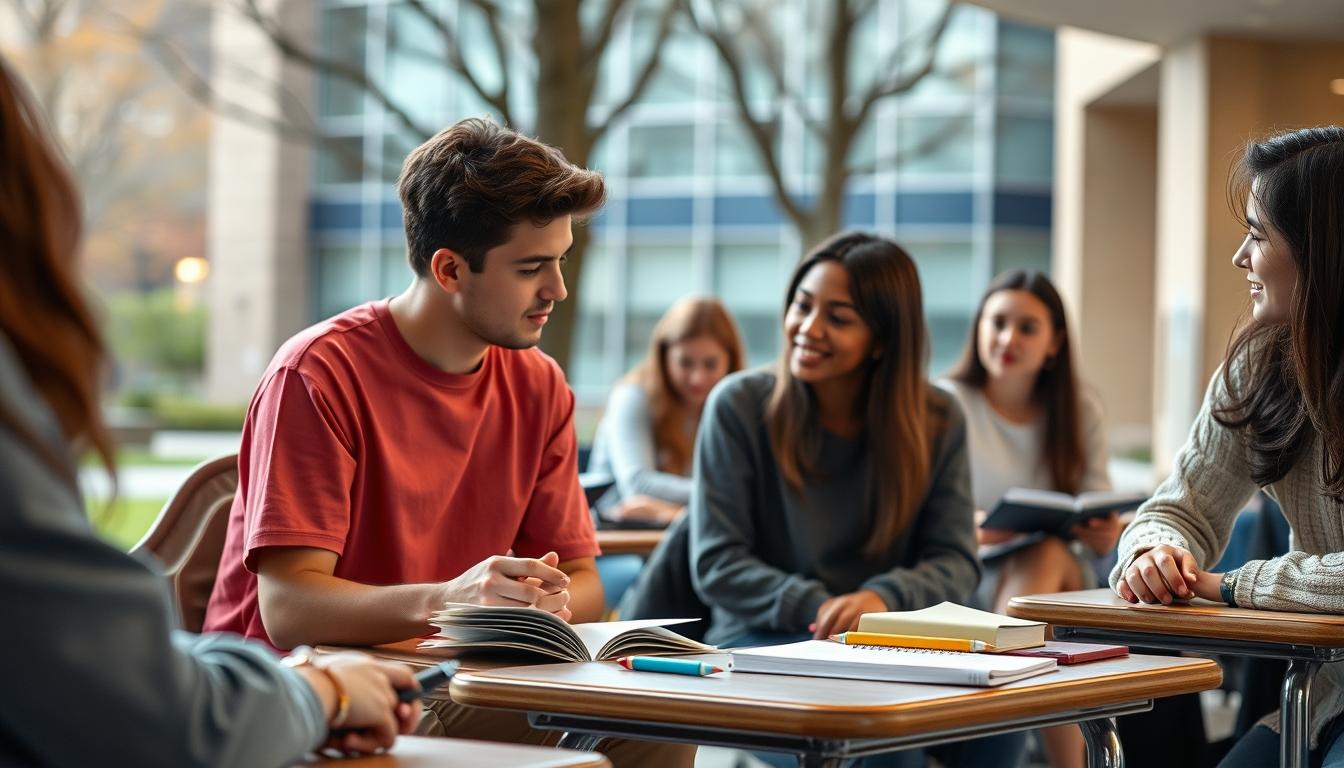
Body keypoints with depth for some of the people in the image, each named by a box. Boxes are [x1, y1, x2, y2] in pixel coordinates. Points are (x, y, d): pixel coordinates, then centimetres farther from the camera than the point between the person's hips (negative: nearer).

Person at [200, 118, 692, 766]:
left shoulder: (538, 385, 6)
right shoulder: (320, 373, -14)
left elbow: (583, 584, 8)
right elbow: (287, 608, -21)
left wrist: (549, 603, -18)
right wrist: (444, 600, -39)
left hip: (444, 687, 7)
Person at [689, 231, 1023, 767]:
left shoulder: (937, 423, 3)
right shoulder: (739, 406, -4)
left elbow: (955, 562, -1)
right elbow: (716, 564, -6)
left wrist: (884, 597, -24)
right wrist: (818, 608, -23)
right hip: (759, 642, -3)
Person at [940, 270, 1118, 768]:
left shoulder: (1081, 413, 9)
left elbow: (1099, 513, 7)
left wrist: (1106, 534, -19)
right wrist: (971, 534, -28)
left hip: (1065, 575, 3)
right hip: (969, 579, -2)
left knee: (1046, 553, -35)